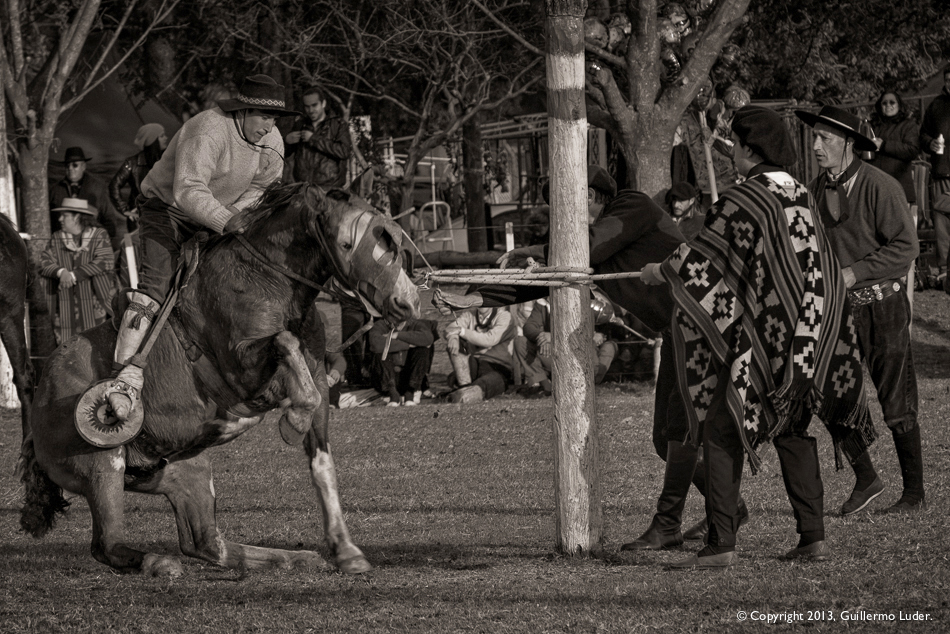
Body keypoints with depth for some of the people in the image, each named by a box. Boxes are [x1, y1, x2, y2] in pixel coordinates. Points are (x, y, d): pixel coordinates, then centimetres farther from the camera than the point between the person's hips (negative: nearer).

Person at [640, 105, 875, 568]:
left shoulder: (743, 200, -14)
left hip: (767, 335, -7)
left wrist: (659, 272, 16)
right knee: (793, 429, 18)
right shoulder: (799, 195, 7)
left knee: (721, 429, -1)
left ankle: (721, 544, -6)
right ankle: (813, 537, 14)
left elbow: (699, 255, -4)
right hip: (813, 333, 7)